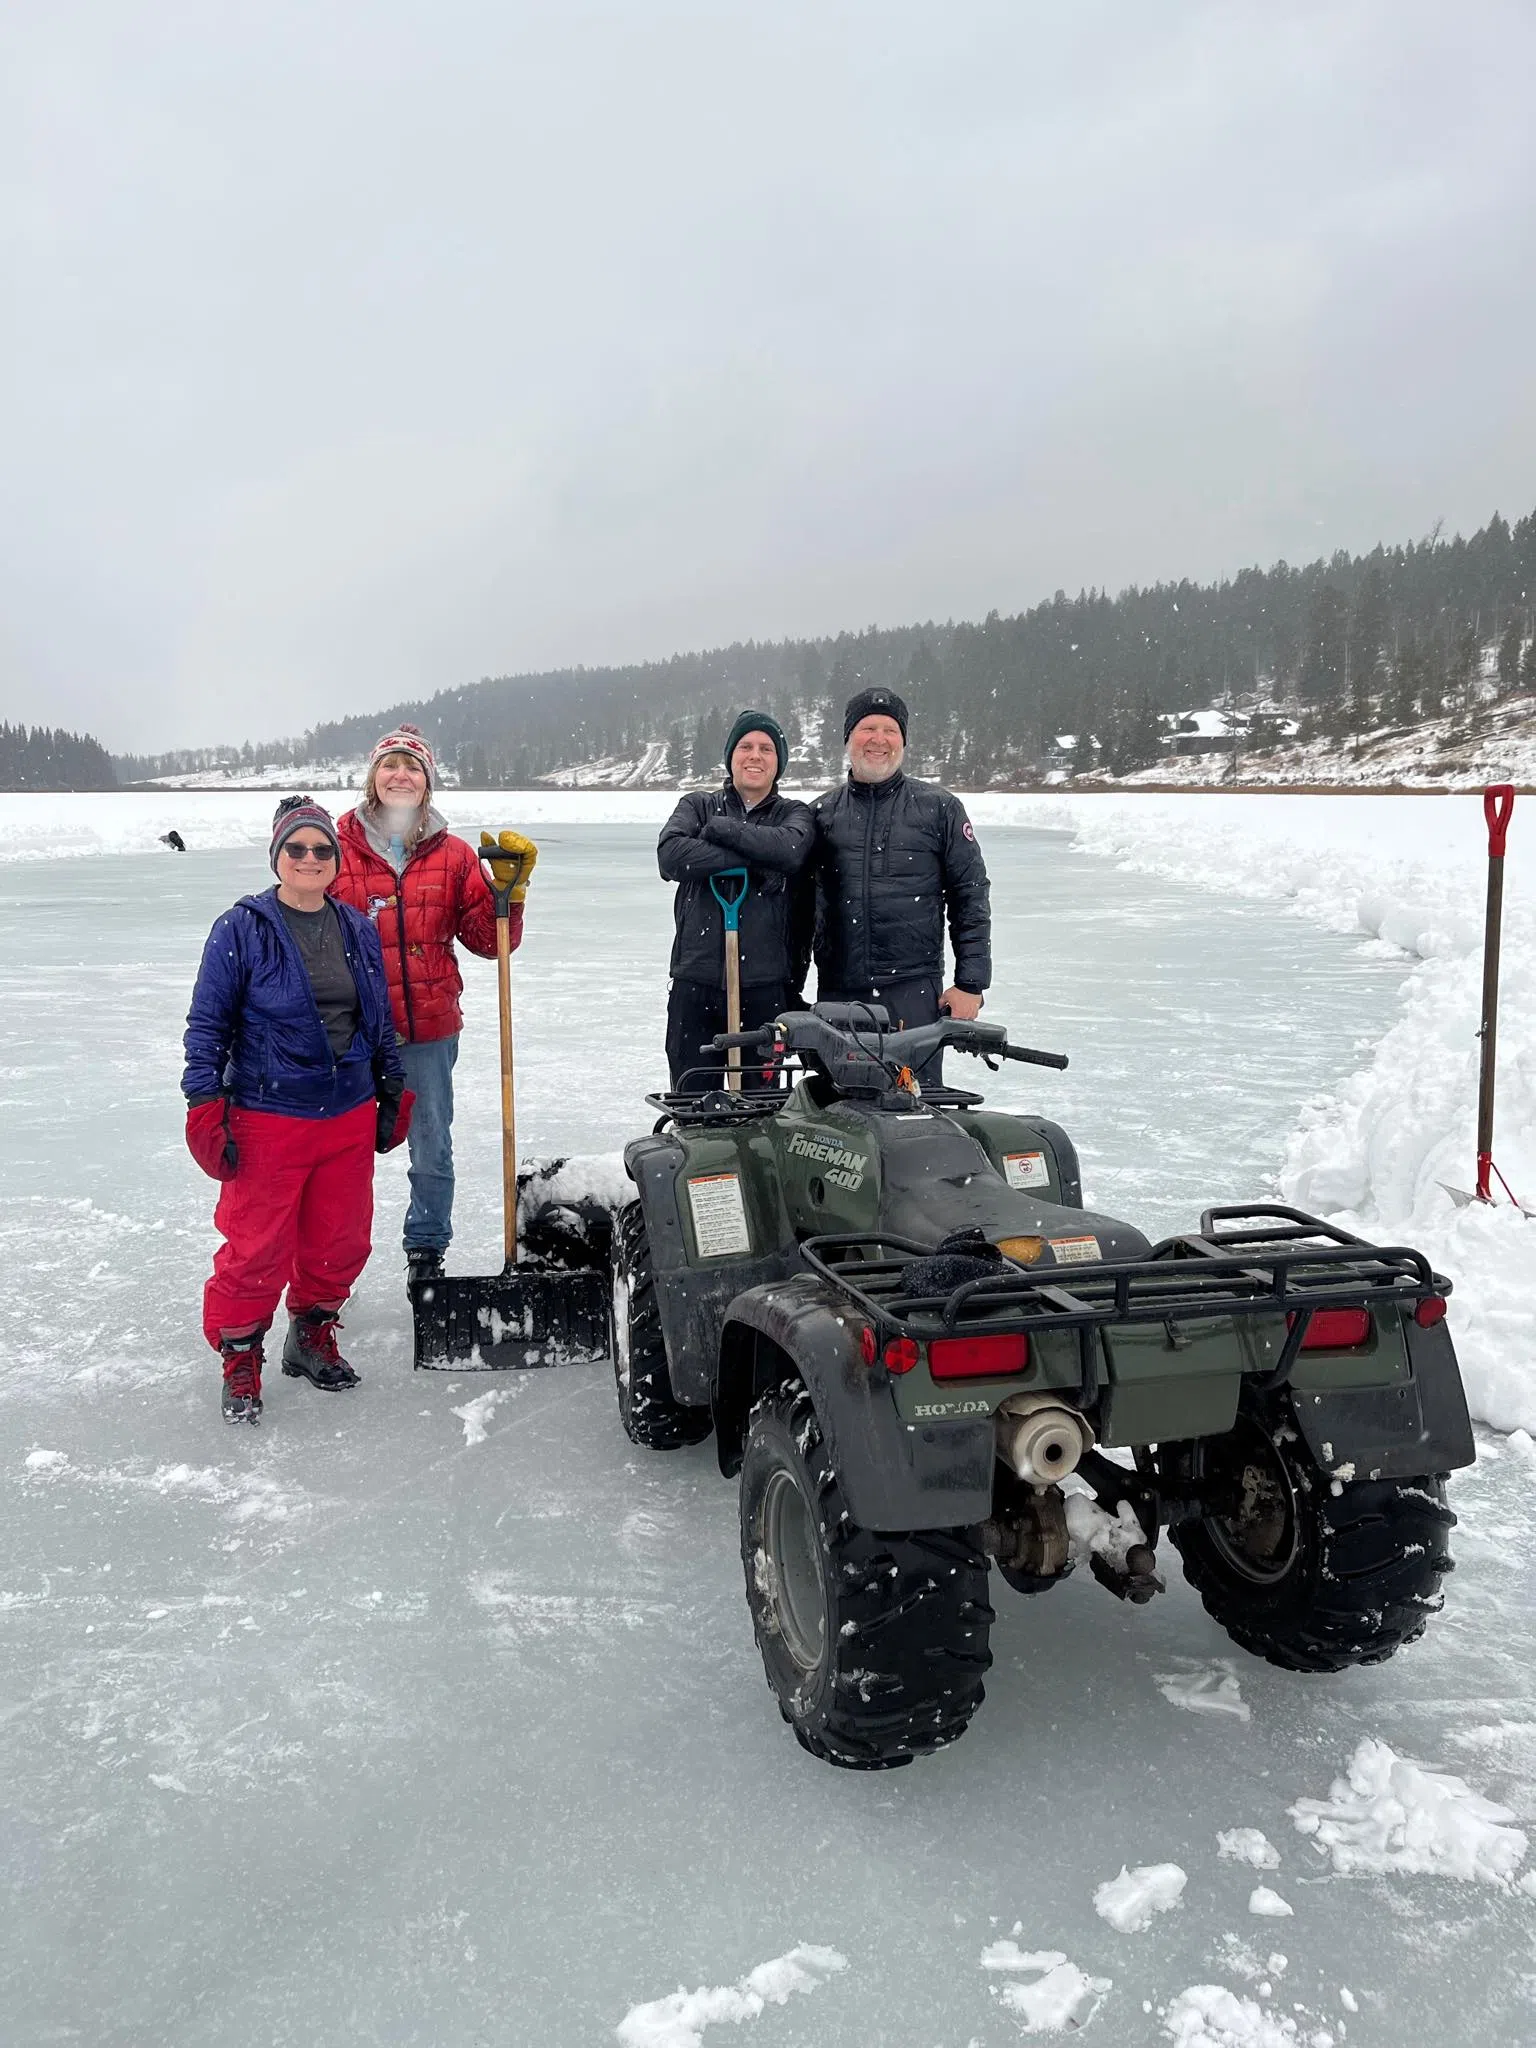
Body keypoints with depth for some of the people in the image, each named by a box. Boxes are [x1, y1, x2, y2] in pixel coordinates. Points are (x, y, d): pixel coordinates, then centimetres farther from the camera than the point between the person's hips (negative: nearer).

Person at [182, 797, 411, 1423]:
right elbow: (207, 1025, -6)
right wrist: (206, 1109, -11)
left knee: (341, 1239, 13)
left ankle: (312, 1335, 34)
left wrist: (392, 1093, 15)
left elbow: (380, 1021, 16)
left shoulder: (358, 930, 7)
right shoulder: (242, 930, -7)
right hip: (267, 1119, -5)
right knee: (257, 1247, 0)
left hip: (349, 1118, 5)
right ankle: (239, 1358, 19)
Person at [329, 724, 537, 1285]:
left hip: (430, 1029, 2)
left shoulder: (453, 855, 4)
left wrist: (508, 888, -10)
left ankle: (427, 1253, 30)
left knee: (433, 1151, 11)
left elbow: (488, 940, 5)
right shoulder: (338, 848, -2)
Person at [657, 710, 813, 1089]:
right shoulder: (698, 805, 12)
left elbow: (789, 850, -14)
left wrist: (719, 828, -9)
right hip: (696, 978, 0)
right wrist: (750, 861, -13)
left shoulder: (794, 813, 12)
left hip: (765, 984, 0)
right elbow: (670, 855, -10)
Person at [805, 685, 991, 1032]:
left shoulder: (939, 808, 5)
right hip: (837, 996, 2)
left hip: (915, 993, -2)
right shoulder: (821, 812, 11)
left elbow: (971, 897, 5)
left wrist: (971, 984, -2)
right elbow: (801, 906, 16)